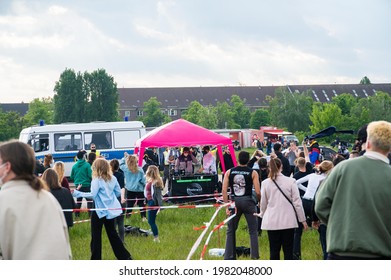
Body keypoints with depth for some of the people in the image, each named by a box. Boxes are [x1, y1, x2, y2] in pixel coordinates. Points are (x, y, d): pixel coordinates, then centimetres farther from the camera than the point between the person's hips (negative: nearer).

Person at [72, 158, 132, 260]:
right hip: (111, 209, 7)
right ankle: (125, 256, 16)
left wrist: (77, 193, -16)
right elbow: (118, 192, 10)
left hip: (100, 210, -7)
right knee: (112, 233, 16)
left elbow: (92, 194, -20)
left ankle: (96, 259, 5)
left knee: (96, 236, 3)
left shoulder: (97, 180, -14)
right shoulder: (113, 178, 5)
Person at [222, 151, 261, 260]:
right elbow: (257, 192, -9)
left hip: (234, 202, 2)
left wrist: (227, 206, 1)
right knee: (253, 230, 7)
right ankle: (254, 255, 2)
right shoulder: (253, 173, -4)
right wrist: (260, 202, 9)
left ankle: (229, 256, 11)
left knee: (231, 230, 12)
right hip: (248, 201, -2)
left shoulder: (229, 172, 3)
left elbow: (224, 190, -3)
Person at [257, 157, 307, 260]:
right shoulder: (290, 181, -6)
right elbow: (297, 202, -4)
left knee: (274, 251, 6)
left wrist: (261, 214, 28)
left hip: (272, 221, 1)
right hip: (288, 221, -1)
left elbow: (263, 203, 8)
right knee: (288, 251, 3)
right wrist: (302, 219, 4)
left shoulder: (265, 183, -1)